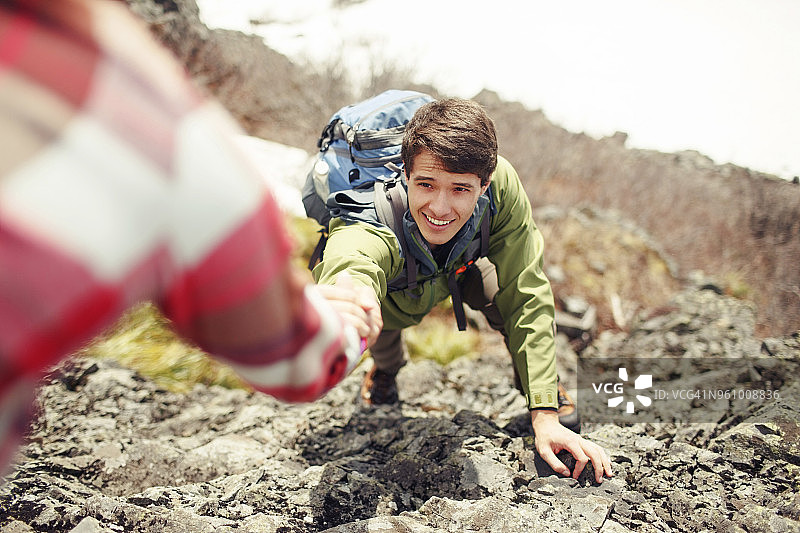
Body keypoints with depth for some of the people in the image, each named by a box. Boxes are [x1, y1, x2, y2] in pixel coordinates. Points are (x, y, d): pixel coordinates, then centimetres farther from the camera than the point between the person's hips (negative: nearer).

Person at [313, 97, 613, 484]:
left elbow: (526, 299, -29)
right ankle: (385, 366, 21)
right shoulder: (373, 218, -47)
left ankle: (546, 390, 5)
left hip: (454, 269, -1)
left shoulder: (501, 186, -36)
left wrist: (545, 417, -34)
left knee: (512, 287, -23)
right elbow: (350, 270, -72)